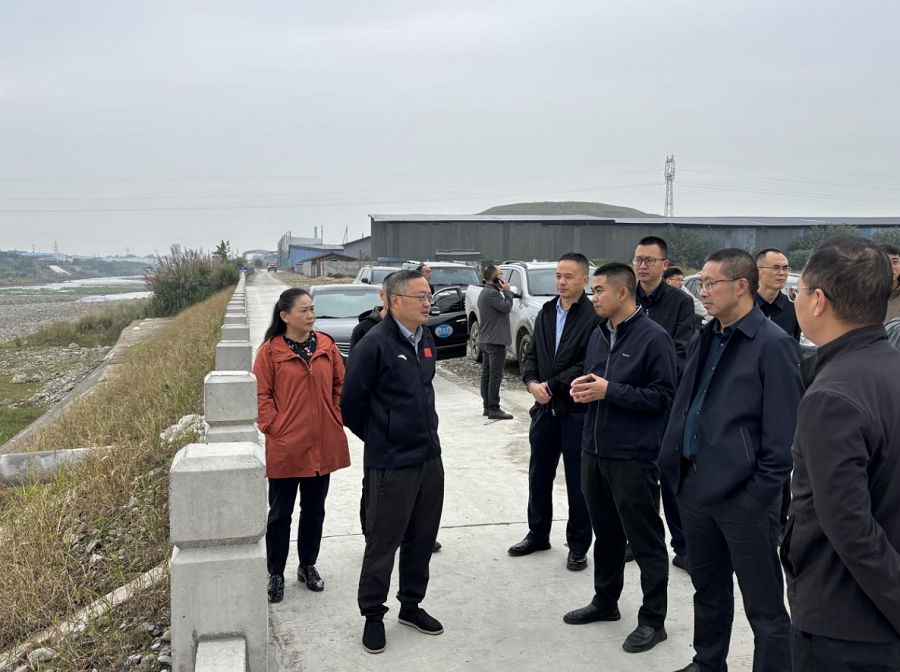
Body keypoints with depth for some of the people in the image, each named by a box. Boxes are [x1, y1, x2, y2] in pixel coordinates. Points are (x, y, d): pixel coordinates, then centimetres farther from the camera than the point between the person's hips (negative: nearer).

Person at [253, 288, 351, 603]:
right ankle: (275, 574, 21)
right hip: (285, 448, -4)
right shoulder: (270, 351, -8)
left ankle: (308, 566, 32)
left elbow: (340, 384, 9)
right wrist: (275, 429, -12)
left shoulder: (326, 346, 2)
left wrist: (336, 420, 1)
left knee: (314, 510, 16)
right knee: (280, 513, 8)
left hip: (323, 446, 4)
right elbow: (261, 395, -7)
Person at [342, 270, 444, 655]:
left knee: (422, 538, 16)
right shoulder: (374, 345, -16)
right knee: (383, 543, 4)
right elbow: (351, 403, -10)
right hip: (392, 464, -7)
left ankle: (411, 605, 32)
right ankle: (373, 615, 20)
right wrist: (379, 439, 3)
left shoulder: (426, 340, 8)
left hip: (430, 457, 7)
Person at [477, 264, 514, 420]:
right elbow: (507, 307, -17)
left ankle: (487, 406, 17)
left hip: (486, 340, 11)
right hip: (495, 340, -11)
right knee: (495, 375, -10)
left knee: (486, 374, 12)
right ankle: (494, 409, -10)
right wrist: (507, 291, -9)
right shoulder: (492, 293, -17)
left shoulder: (485, 292, 18)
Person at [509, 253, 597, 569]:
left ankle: (578, 545, 19)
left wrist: (552, 385, -16)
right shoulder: (546, 313, 11)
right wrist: (532, 383, -7)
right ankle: (538, 534, 32)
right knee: (539, 475, 16)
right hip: (545, 408, 7)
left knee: (578, 481, 6)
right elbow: (532, 353, 11)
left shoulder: (595, 317, -12)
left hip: (577, 410, -6)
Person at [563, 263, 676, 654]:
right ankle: (605, 601, 34)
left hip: (633, 456, -7)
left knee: (645, 540, 3)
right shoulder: (598, 335, 12)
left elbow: (664, 396, -15)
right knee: (605, 532, 19)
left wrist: (611, 391, -20)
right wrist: (582, 389, -1)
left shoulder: (654, 338, -12)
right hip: (594, 450, 8)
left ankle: (653, 620, 14)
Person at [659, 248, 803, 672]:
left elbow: (783, 431, -14)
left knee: (763, 605, 5)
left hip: (743, 496, -8)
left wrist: (760, 493, -15)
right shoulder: (705, 340, 10)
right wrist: (676, 466, 10)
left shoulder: (772, 345, -13)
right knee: (708, 590, 23)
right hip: (695, 487, 8)